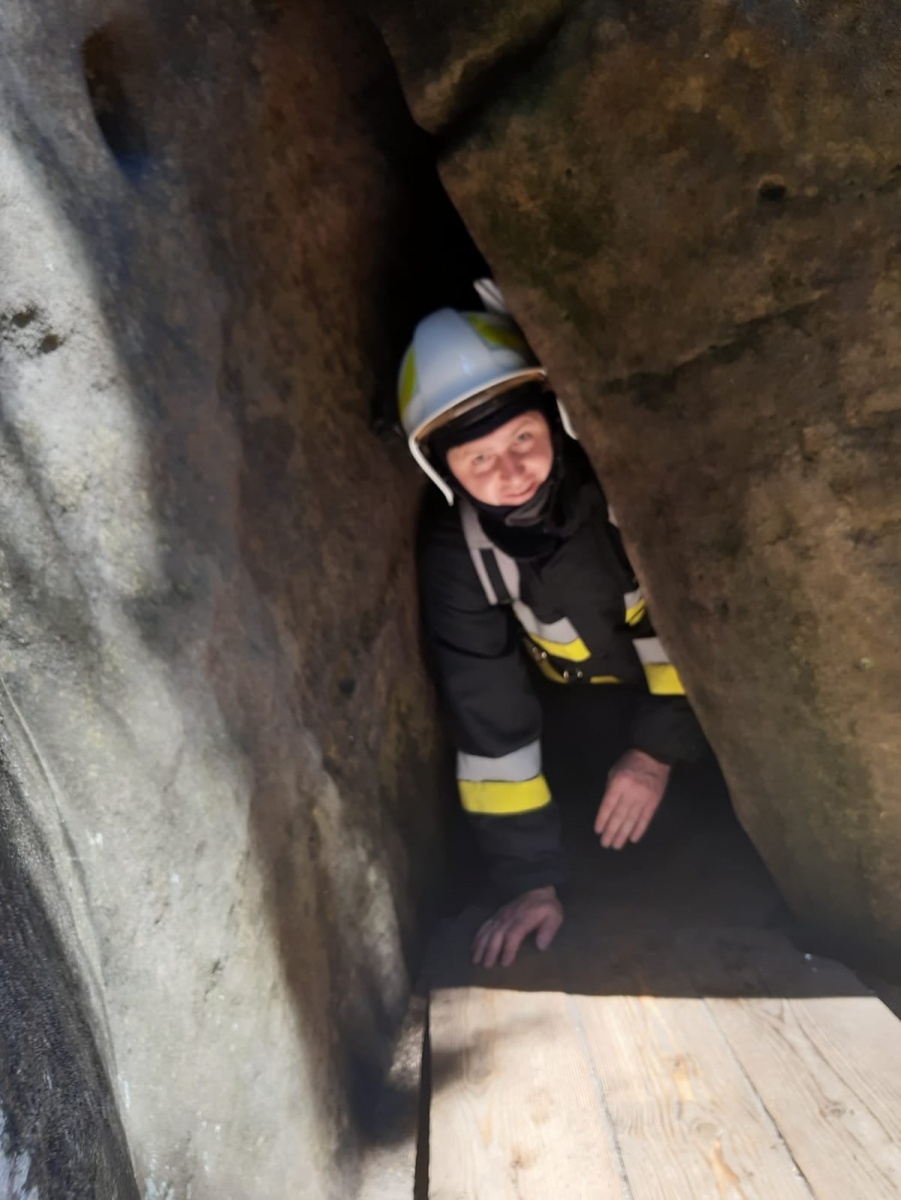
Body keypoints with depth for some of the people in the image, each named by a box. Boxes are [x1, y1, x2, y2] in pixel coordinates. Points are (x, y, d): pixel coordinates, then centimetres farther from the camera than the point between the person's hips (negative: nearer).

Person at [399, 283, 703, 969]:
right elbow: (489, 716, -25)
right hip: (588, 699, 1)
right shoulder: (455, 549, -29)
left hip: (695, 679, 0)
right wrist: (532, 878, -23)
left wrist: (659, 747, -21)